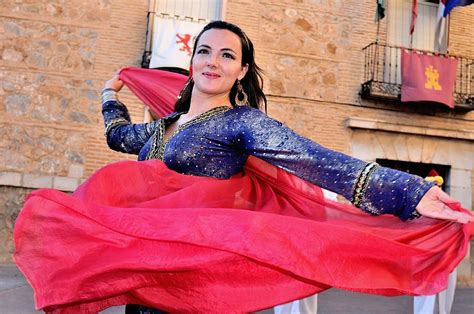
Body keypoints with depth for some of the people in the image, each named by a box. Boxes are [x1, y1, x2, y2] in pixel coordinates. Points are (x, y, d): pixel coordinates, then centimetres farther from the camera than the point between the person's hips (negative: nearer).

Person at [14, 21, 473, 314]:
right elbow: (120, 135, 33)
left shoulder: (243, 121, -8)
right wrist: (111, 94, 49)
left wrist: (411, 193, -31)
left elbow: (318, 163, -21)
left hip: (198, 272, -6)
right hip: (147, 270, 7)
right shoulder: (167, 125, 12)